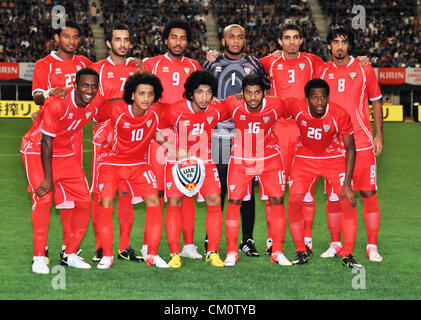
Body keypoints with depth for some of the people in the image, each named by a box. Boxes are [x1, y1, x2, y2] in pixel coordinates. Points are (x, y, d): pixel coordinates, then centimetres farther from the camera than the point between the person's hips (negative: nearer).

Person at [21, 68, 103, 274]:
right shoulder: (57, 104, -30)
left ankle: (69, 255, 13)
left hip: (65, 152, 6)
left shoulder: (97, 103, -12)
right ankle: (39, 257, -14)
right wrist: (48, 178, -25)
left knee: (84, 201, -1)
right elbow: (46, 142, -25)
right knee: (43, 198, -23)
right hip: (36, 150, -6)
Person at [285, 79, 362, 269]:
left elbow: (350, 149, -15)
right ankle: (301, 252, 4)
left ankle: (347, 255, -4)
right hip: (305, 158, 1)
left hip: (334, 158, -1)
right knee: (294, 201, -14)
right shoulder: (295, 107, -23)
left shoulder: (340, 115, -24)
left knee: (348, 201, -14)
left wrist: (347, 184, -19)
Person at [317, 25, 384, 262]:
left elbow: (376, 102, 8)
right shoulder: (323, 72, 7)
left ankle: (372, 246, 3)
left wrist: (379, 136, 2)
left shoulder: (364, 69, 3)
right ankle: (336, 244, 14)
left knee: (368, 193, -3)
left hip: (362, 142, -2)